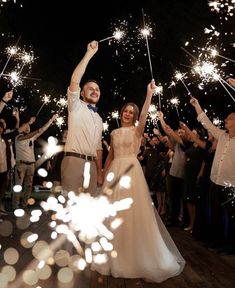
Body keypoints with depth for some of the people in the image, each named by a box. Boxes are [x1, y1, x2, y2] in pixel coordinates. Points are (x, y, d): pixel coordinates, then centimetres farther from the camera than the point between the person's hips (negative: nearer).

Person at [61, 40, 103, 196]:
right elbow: (74, 81, -11)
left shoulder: (99, 119, 23)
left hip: (91, 164, 6)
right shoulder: (76, 106, 6)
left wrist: (100, 171, 14)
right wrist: (89, 53, -11)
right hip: (74, 161, -6)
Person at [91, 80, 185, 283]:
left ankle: (139, 255, 12)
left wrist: (149, 94, -25)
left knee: (134, 211, -4)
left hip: (131, 171, -4)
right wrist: (105, 175, 14)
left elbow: (144, 115, -18)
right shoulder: (114, 133, 14)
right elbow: (110, 156, 16)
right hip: (115, 171, 4)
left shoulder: (137, 130, 2)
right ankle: (116, 255, 24)